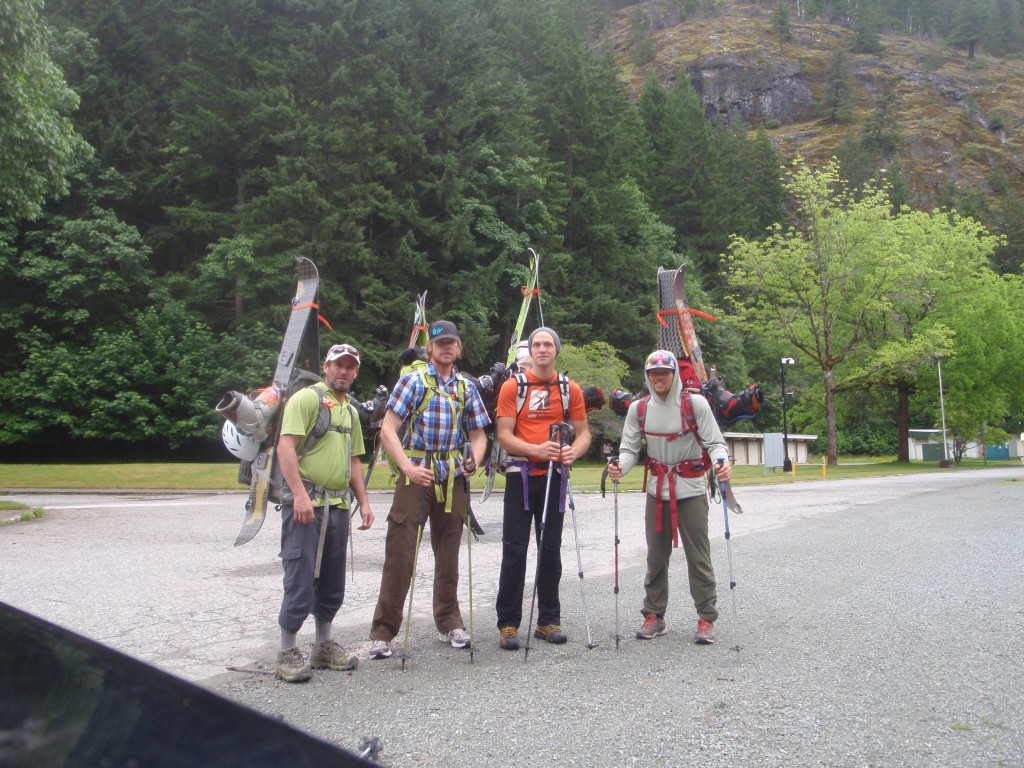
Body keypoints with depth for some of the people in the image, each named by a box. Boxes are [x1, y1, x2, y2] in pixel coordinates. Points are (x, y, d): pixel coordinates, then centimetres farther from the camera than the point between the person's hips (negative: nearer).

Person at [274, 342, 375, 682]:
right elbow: (285, 446, -15)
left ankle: (324, 646, 25)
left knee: (332, 580, 13)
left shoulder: (351, 410, 19)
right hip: (305, 502, -8)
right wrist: (299, 494, -23)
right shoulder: (307, 397, -6)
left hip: (338, 506, 8)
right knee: (300, 578, -5)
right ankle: (288, 652, 7)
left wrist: (363, 501, 15)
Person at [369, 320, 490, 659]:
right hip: (415, 475, -4)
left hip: (452, 478, 4)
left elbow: (478, 433, 12)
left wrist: (473, 459, -9)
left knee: (448, 552, 12)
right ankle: (383, 631, 6)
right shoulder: (413, 380, -2)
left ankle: (449, 621, 27)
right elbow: (388, 430, -9)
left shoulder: (466, 386, 10)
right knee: (399, 552, -4)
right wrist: (407, 467, -21)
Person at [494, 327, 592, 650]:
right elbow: (503, 435, -7)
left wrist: (573, 451, -14)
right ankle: (508, 624, 6)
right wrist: (537, 449, -23)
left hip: (554, 477, 3)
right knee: (515, 551, -2)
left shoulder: (570, 389, 7)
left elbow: (584, 432, 9)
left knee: (551, 550, 9)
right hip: (521, 475, -2)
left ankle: (548, 620, 20)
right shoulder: (513, 386, -1)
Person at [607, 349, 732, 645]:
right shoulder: (638, 408, 0)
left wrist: (722, 464, -29)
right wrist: (620, 467, -22)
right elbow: (630, 448, -2)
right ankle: (654, 615, 22)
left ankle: (706, 617, 13)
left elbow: (714, 443, -9)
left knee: (698, 555, 0)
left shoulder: (695, 403, -10)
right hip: (658, 488, 4)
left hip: (691, 488, -3)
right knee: (656, 555, 10)